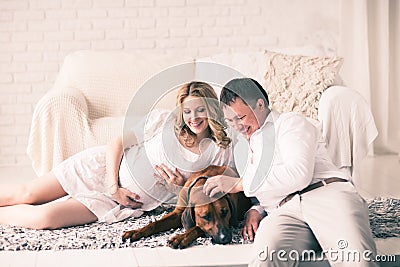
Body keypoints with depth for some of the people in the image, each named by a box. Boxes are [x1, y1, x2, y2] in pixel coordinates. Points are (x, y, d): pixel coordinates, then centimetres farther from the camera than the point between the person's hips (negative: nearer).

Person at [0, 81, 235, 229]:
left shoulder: (221, 152, -8)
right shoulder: (169, 121, -7)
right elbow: (117, 144, -4)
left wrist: (183, 185, -18)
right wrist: (114, 187, -15)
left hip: (127, 202, -1)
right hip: (105, 166, 1)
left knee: (45, 218, -18)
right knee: (26, 194, -8)